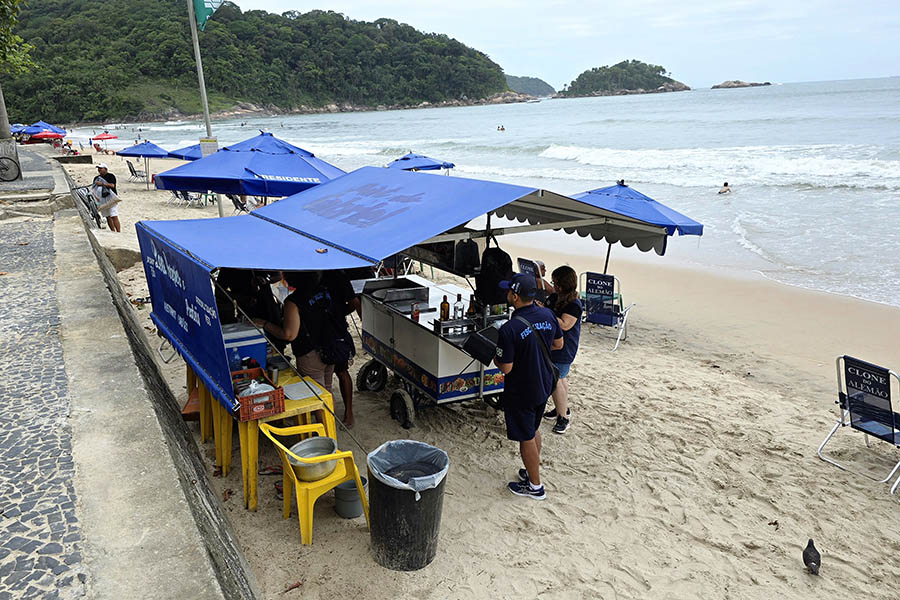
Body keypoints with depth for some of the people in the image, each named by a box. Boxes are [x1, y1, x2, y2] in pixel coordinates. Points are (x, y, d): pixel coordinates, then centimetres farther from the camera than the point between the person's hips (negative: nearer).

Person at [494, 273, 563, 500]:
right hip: (544, 386, 7)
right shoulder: (548, 315, -8)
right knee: (533, 430, 26)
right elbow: (558, 344, 7)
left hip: (521, 393, -7)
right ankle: (534, 471, 43)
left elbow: (506, 368, -22)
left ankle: (535, 486, 26)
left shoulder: (509, 329, -29)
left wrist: (496, 359, -2)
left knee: (526, 438, 11)